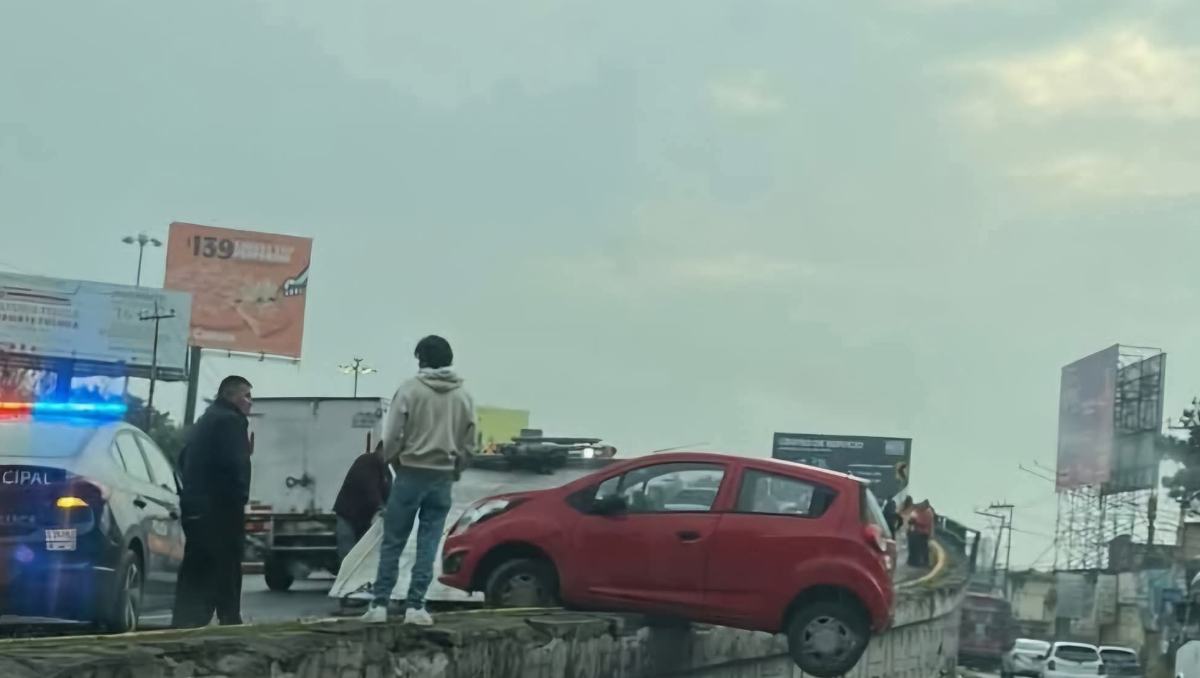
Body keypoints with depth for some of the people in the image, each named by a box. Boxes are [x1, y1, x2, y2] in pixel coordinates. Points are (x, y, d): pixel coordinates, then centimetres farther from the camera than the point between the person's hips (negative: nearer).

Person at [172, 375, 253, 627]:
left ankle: (185, 625, 7)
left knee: (194, 575, 8)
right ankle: (230, 622, -2)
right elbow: (236, 464, -19)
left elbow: (184, 461, 22)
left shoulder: (204, 421, 22)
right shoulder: (231, 420, -8)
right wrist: (240, 497, -10)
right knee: (226, 573, -4)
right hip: (219, 509, -9)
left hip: (194, 507, 9)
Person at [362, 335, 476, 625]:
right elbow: (468, 443, 8)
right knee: (428, 545, 4)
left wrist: (395, 462, 10)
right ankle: (416, 606, 1)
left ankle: (379, 605, 3)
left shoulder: (410, 389, -5)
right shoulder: (463, 396, 7)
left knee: (393, 543, 4)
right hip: (443, 477, 3)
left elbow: (392, 436, -7)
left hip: (411, 473, -3)